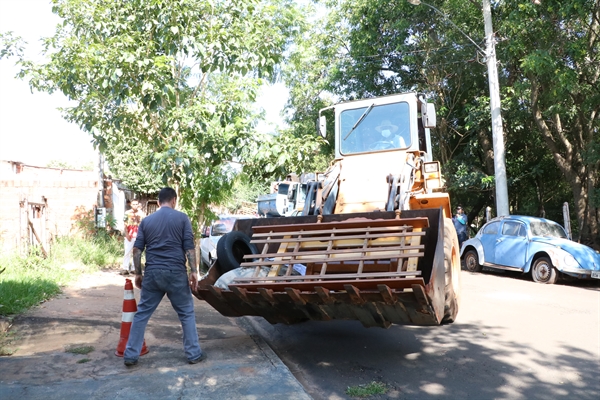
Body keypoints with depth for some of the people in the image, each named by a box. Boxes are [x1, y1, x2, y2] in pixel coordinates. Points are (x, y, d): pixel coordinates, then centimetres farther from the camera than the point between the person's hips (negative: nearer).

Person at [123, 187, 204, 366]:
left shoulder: (146, 220, 9)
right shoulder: (182, 218, 0)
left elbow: (137, 249, 7)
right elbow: (189, 247, -6)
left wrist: (138, 273, 14)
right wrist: (194, 271, -3)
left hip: (152, 273, 3)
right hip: (176, 272, -2)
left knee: (142, 314, 12)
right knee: (186, 313, 9)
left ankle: (130, 355, 15)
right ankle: (194, 354, 13)